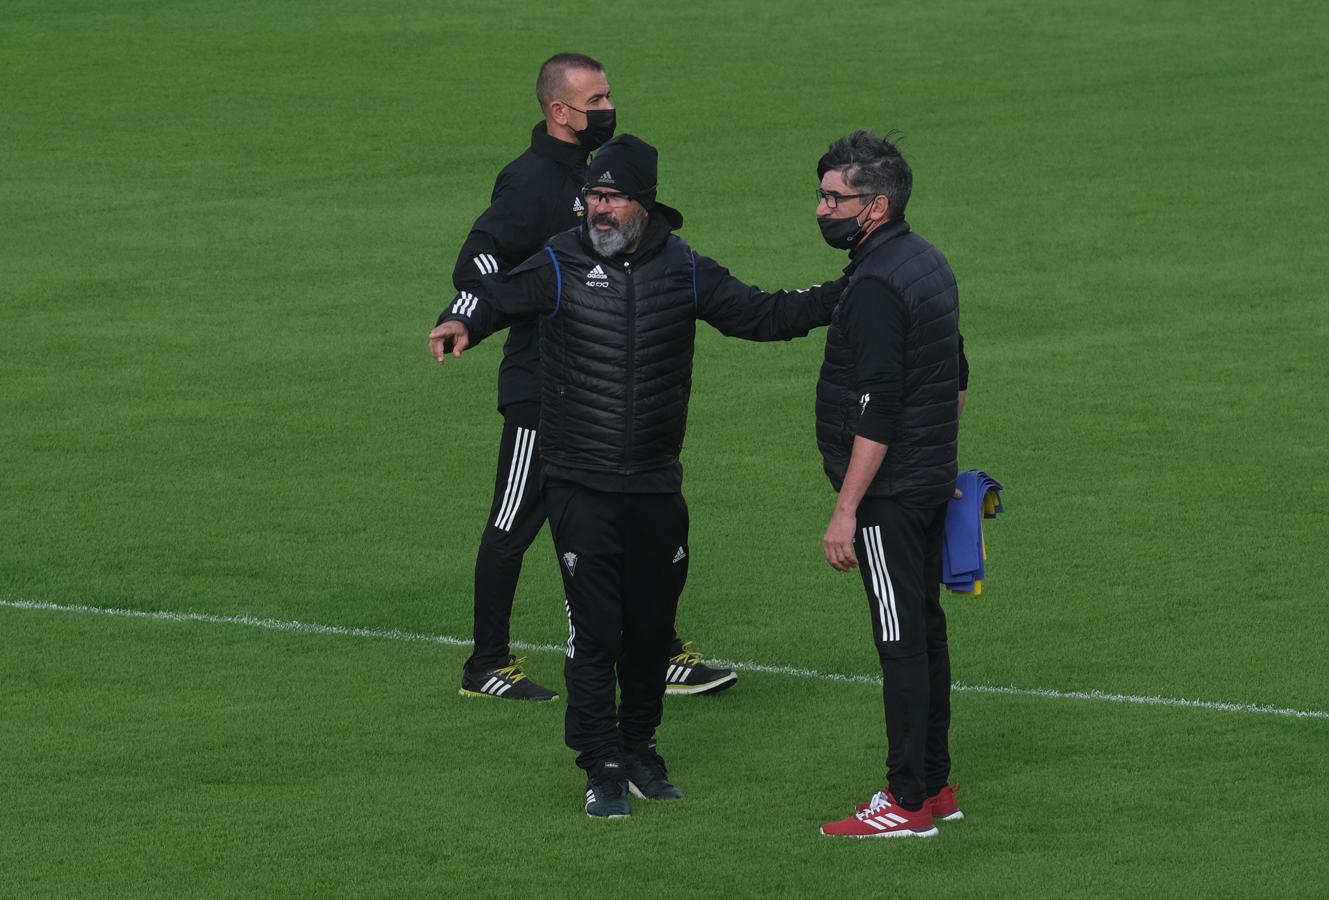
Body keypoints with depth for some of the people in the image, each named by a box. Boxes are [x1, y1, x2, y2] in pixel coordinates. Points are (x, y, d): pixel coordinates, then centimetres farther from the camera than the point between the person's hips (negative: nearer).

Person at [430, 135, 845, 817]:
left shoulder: (684, 271, 4)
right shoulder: (560, 267, -4)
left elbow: (762, 315, 9)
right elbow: (499, 297, -13)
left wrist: (845, 295, -1)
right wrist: (463, 322, -37)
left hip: (657, 486, 3)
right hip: (581, 487, -3)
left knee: (652, 625, 11)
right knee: (594, 628, -4)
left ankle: (639, 749, 28)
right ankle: (603, 767, 4)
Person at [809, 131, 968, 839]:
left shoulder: (876, 287, -20)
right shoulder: (928, 262, 11)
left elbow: (876, 413, -23)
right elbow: (955, 378, 21)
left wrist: (846, 510, -21)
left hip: (890, 490, -10)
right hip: (931, 482, 10)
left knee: (901, 641, -7)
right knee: (923, 629, 14)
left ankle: (908, 802, -5)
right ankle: (935, 785, 20)